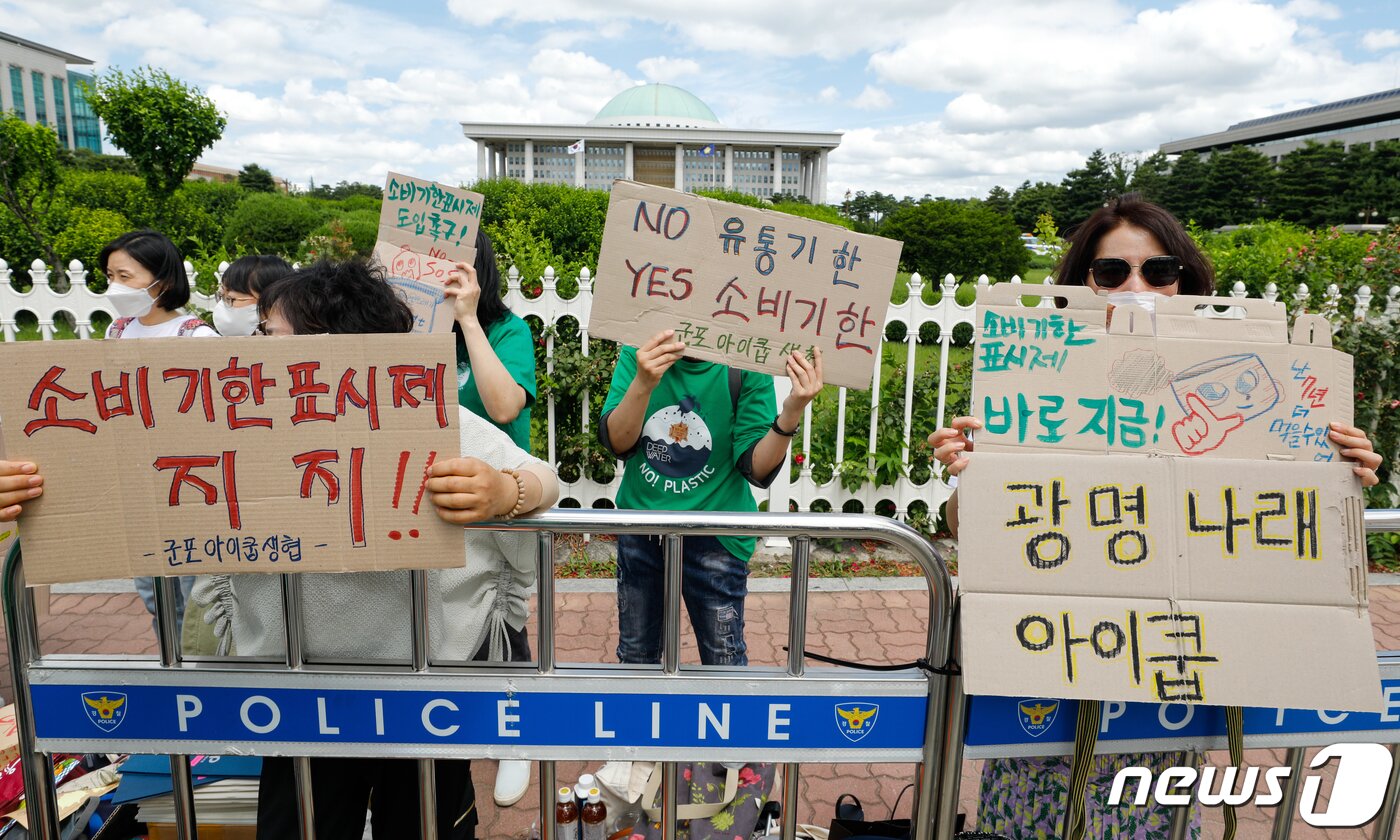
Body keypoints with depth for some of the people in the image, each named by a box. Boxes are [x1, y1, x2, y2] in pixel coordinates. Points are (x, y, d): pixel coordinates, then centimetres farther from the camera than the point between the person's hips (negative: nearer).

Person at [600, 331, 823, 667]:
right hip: (640, 527, 2)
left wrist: (790, 415, -32)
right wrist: (643, 383, -35)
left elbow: (756, 468, -14)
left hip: (715, 535, -2)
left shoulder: (745, 367, -13)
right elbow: (616, 443, -17)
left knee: (725, 662, 12)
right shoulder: (638, 354, -8)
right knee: (635, 657, 20)